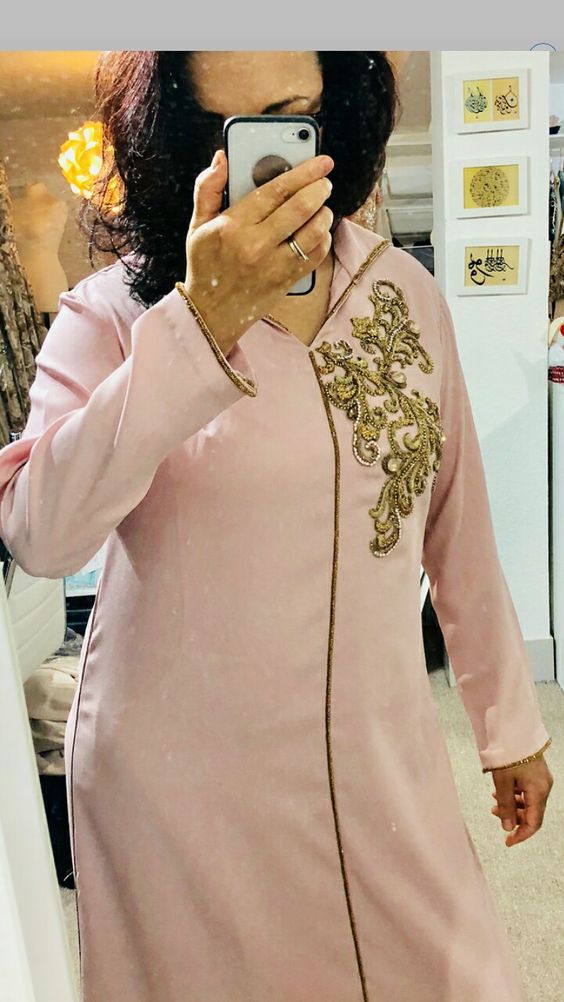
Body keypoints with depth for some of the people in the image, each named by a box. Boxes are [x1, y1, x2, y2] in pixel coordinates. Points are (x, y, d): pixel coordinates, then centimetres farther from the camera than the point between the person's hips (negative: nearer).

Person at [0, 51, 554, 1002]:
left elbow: (458, 524, 5)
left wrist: (510, 721, 12)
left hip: (380, 763, 3)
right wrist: (201, 320, -33)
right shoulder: (114, 313, -10)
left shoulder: (404, 290, -1)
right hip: (181, 783, -2)